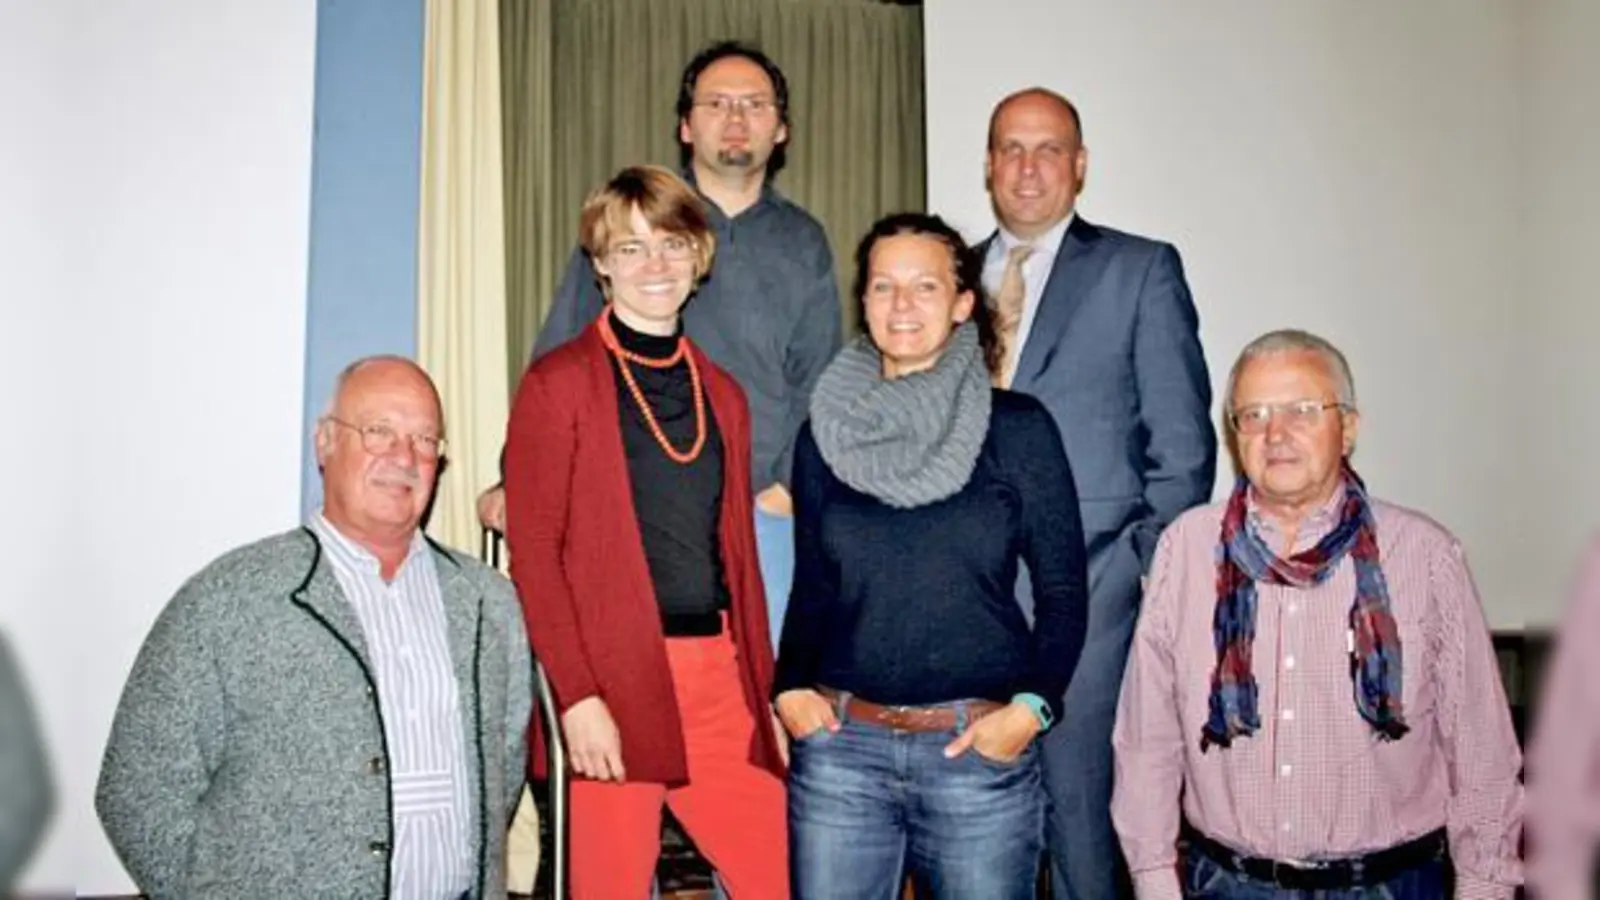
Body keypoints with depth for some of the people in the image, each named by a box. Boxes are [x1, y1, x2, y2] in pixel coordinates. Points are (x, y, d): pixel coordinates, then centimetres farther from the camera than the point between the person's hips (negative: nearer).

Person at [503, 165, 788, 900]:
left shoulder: (722, 393, 15)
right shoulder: (559, 382, -1)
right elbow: (532, 551, -7)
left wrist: (764, 696, 11)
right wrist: (577, 696, -15)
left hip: (718, 682, 5)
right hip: (614, 683, -5)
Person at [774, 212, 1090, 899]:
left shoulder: (1019, 428, 0)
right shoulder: (826, 432, 7)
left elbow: (1064, 589, 2)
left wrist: (1031, 706, -10)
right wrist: (789, 688, 0)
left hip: (980, 747, -2)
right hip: (840, 742, 2)